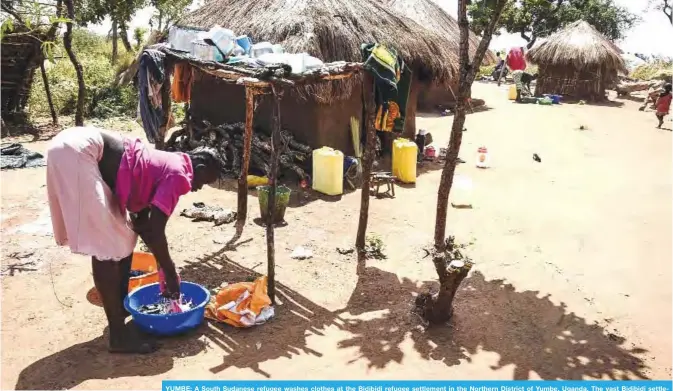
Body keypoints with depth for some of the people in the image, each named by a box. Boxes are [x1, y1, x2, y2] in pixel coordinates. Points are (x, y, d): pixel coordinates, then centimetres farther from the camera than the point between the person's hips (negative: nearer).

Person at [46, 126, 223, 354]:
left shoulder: (166, 166, 18)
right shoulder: (179, 175, -9)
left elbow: (142, 220, 24)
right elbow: (155, 231, -14)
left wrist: (163, 267, 26)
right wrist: (170, 274, -1)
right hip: (76, 152, -10)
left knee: (124, 237, 17)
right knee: (105, 246, -7)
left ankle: (121, 305, 33)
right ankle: (118, 335, 1)